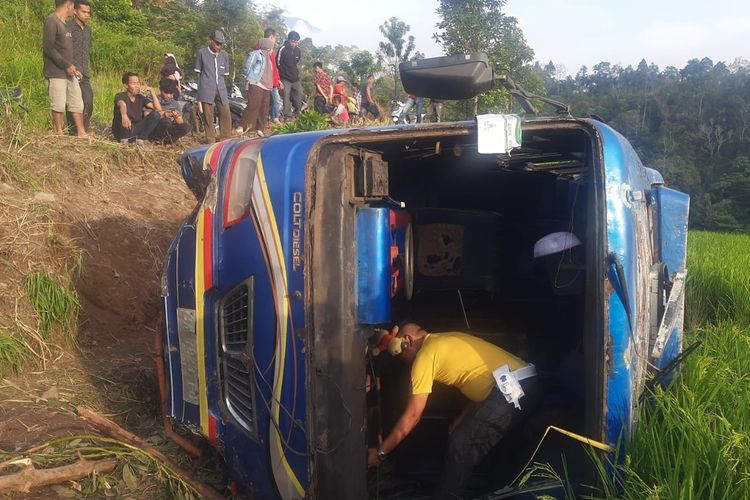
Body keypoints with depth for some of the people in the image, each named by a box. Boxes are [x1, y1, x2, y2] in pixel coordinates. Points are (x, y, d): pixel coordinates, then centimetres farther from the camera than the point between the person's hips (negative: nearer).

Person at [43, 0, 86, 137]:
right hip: (56, 73, -8)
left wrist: (73, 68, 13)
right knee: (59, 105, -4)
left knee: (77, 104, 8)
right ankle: (59, 134, 4)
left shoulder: (65, 24, 17)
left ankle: (81, 133, 14)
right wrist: (66, 65, -16)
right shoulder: (51, 21, -9)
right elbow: (48, 47, -16)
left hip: (69, 73, 8)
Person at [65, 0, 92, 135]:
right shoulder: (68, 27, -6)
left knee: (88, 101, 2)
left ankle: (85, 129, 12)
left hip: (84, 73, 7)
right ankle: (74, 130, 2)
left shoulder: (88, 30, 17)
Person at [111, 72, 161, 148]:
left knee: (156, 115, -13)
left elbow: (158, 108, -5)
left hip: (136, 130, 4)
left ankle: (140, 139, -7)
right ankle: (124, 140, -16)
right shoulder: (120, 96, -11)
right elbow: (122, 105, -38)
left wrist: (152, 92, -12)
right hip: (121, 131, -4)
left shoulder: (140, 98, 5)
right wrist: (124, 115, -61)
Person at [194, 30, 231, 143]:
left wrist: (220, 83, 13)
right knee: (208, 115, 0)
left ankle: (225, 139, 13)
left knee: (226, 113, 1)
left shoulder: (224, 55, 8)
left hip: (221, 89, 3)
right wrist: (201, 85, 8)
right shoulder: (202, 53, 0)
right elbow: (198, 72, 7)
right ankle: (210, 140, 9)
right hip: (206, 89, -3)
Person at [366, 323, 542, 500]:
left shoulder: (426, 354, -2)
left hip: (510, 391, -9)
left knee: (460, 447, 0)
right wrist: (462, 419, 22)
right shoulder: (448, 340, 24)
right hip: (529, 387, 9)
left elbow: (412, 416, -2)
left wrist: (380, 452, 6)